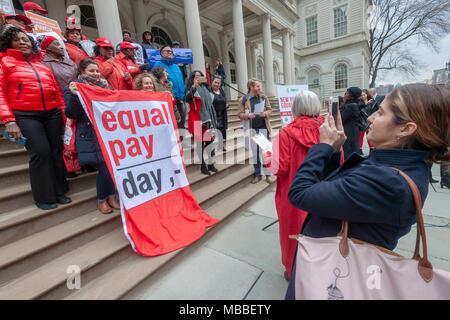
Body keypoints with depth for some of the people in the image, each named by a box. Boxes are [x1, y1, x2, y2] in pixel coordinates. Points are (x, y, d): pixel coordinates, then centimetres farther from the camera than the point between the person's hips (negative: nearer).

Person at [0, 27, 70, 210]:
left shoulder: (42, 65, 21)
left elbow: (57, 92, 18)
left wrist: (63, 117, 11)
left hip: (52, 114, 4)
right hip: (25, 116, -4)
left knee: (56, 151, 1)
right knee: (40, 152, -15)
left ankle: (59, 192, 14)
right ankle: (44, 197, 1)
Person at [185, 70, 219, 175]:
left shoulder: (205, 88, 21)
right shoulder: (192, 89, 2)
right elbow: (187, 99, -21)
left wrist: (214, 117, 21)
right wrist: (194, 86, -32)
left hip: (208, 119, 6)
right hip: (198, 120, -6)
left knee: (210, 141, 5)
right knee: (200, 143, -3)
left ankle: (210, 164, 15)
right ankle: (203, 166, 5)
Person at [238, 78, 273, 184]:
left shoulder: (263, 97, 5)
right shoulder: (243, 99, 0)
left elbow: (270, 109, 8)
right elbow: (241, 114, 0)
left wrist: (265, 113, -14)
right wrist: (248, 115, -20)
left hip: (263, 128, 0)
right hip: (252, 129, 0)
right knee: (255, 153, 8)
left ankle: (267, 174, 16)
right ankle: (258, 175, 22)